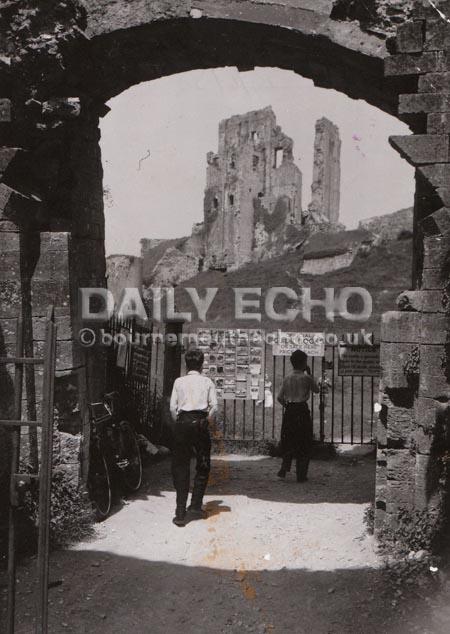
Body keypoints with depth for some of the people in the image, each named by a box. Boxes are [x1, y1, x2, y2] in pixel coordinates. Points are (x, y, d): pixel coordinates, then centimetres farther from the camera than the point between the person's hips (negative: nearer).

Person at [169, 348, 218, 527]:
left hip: (182, 422, 1)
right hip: (200, 422, -1)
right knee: (203, 466, 14)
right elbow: (214, 406, -3)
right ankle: (195, 507, 12)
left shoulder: (179, 381, 7)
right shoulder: (207, 381, 6)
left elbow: (173, 407, 0)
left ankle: (180, 513, 0)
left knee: (180, 467, 4)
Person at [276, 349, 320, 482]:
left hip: (289, 411, 4)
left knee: (288, 442, 18)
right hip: (302, 411, -4)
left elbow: (280, 398, 4)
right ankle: (301, 474, 8)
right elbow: (317, 390, 10)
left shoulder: (287, 378, 5)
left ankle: (284, 469, 8)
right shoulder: (306, 378, -7)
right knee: (303, 444, 6)